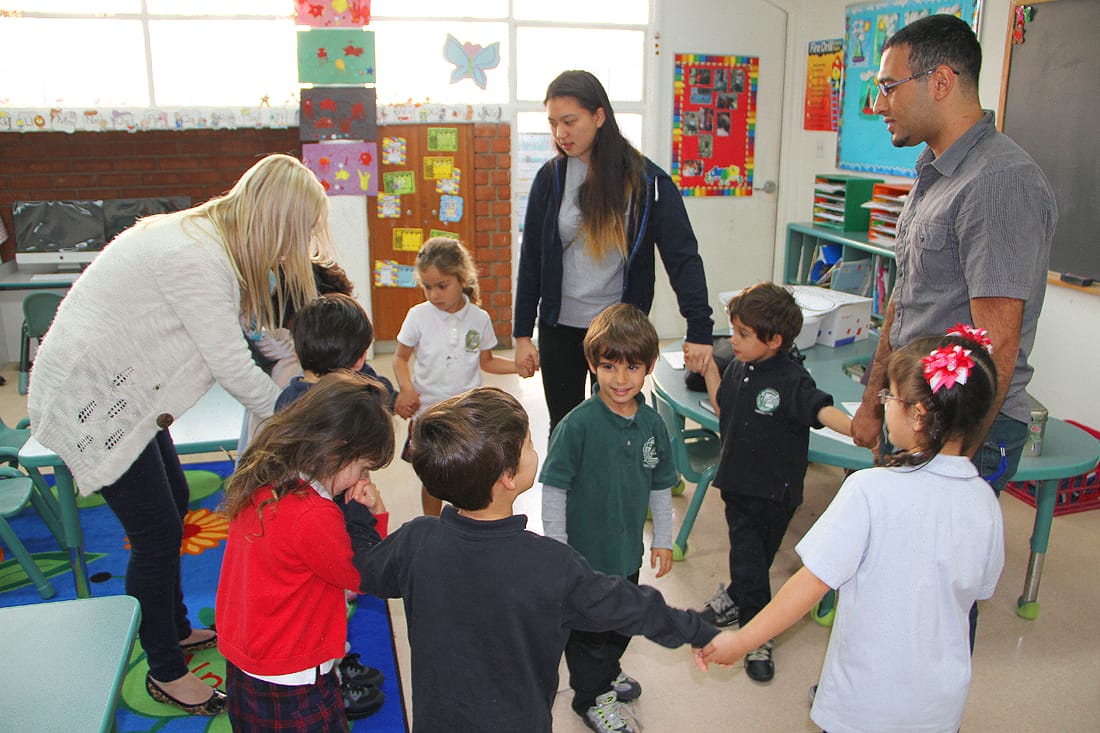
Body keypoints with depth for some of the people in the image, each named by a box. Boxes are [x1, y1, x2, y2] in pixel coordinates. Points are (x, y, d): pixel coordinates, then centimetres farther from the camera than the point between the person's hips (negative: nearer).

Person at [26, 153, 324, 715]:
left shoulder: (211, 239, 1)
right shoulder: (195, 258, -29)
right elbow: (233, 367, -24)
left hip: (119, 388, 10)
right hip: (90, 396, -10)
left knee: (172, 505, 19)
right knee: (157, 531, -2)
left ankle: (176, 630, 39)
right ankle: (166, 672, 18)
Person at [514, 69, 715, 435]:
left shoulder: (646, 180, -8)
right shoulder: (550, 178, -1)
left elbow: (683, 257, -10)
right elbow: (531, 260, 3)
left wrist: (699, 331, -19)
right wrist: (522, 333, 2)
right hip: (559, 328, 2)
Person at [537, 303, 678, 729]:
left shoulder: (652, 424, -7)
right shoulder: (578, 423, -23)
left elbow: (661, 487, 6)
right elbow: (553, 490, -17)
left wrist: (663, 540, 10)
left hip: (628, 551, 6)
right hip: (584, 553, -5)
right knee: (587, 626, 14)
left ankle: (608, 671, 54)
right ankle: (591, 696, 38)